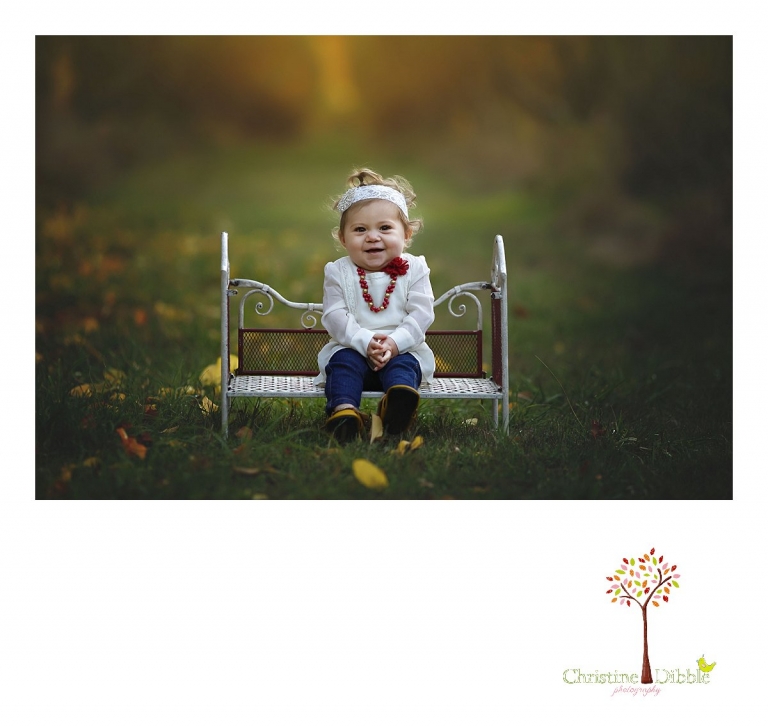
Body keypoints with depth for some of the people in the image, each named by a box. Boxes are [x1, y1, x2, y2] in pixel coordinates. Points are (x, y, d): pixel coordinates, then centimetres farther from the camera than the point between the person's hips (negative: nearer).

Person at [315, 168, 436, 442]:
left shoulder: (414, 269, 3)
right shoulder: (338, 272, 3)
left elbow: (421, 314, -5)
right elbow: (335, 316, -6)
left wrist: (395, 342, -22)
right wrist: (365, 341, -23)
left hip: (402, 350, 0)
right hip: (352, 349, 1)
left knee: (403, 366, -31)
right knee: (344, 362, -30)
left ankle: (397, 408, -61)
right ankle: (343, 410, -52)